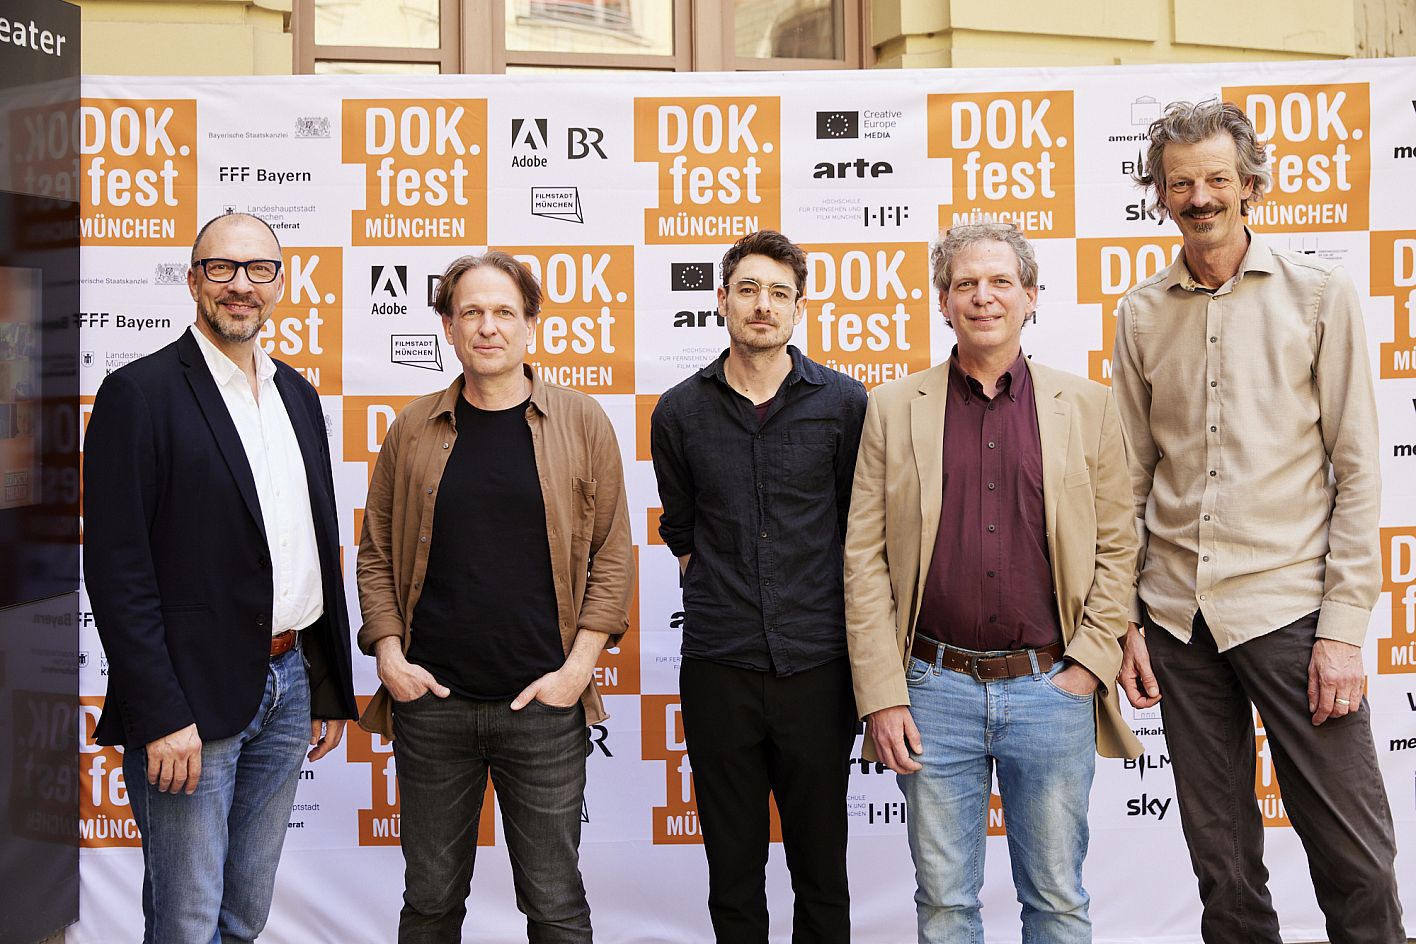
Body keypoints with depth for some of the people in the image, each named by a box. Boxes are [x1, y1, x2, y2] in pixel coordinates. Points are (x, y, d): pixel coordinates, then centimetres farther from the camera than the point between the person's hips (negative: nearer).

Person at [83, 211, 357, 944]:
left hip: (288, 684, 6)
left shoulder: (297, 395, 12)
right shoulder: (140, 393, -9)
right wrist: (162, 718, -18)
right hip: (192, 697, -6)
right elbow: (116, 571, -13)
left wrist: (332, 689, 13)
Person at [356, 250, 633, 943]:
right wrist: (389, 653, -3)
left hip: (544, 704, -1)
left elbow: (611, 554, 1)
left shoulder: (582, 423, 1)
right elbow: (376, 553, 10)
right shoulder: (414, 429, 6)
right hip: (429, 703, 2)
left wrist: (578, 665, -7)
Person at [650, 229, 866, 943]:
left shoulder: (845, 404, 1)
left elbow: (859, 529, 8)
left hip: (817, 667, -1)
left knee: (821, 868, 10)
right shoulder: (680, 412, 4)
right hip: (717, 668, 1)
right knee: (733, 871, 12)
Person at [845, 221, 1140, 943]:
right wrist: (881, 695, -5)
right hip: (935, 688, 0)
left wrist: (1089, 665, -4)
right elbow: (864, 558, 0)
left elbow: (1117, 545, 6)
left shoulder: (1086, 406, 6)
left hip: (1053, 690, 1)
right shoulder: (894, 409, 3)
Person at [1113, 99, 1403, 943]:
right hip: (1177, 616, 2)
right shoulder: (1143, 313, 8)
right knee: (1221, 857, 11)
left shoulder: (1320, 294, 2)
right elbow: (1131, 477, 9)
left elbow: (1357, 468, -1)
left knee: (1354, 853, 2)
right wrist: (1125, 620, 4)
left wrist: (1344, 624, -8)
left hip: (1289, 606, -2)